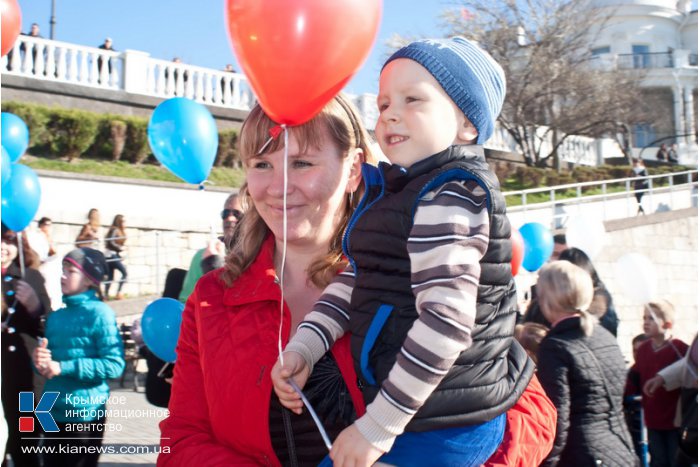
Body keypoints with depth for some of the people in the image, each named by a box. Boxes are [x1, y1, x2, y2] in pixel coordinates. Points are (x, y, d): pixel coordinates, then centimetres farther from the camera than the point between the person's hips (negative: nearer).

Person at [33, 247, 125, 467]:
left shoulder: (99, 313, -11)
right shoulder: (55, 316, 9)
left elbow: (114, 364, -18)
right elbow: (49, 363, 16)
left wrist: (63, 368, -19)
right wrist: (40, 362, -8)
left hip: (86, 414, -6)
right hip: (53, 412, 6)